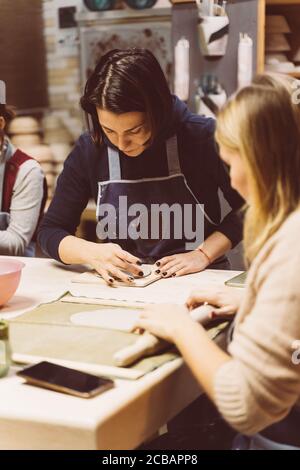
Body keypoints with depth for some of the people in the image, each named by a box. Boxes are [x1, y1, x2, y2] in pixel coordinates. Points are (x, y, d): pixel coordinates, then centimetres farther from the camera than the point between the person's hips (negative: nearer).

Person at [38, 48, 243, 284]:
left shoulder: (202, 138, -12)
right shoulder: (89, 150, -5)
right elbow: (51, 232, 2)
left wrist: (203, 254, -11)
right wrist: (93, 253, -16)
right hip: (122, 286, 2)